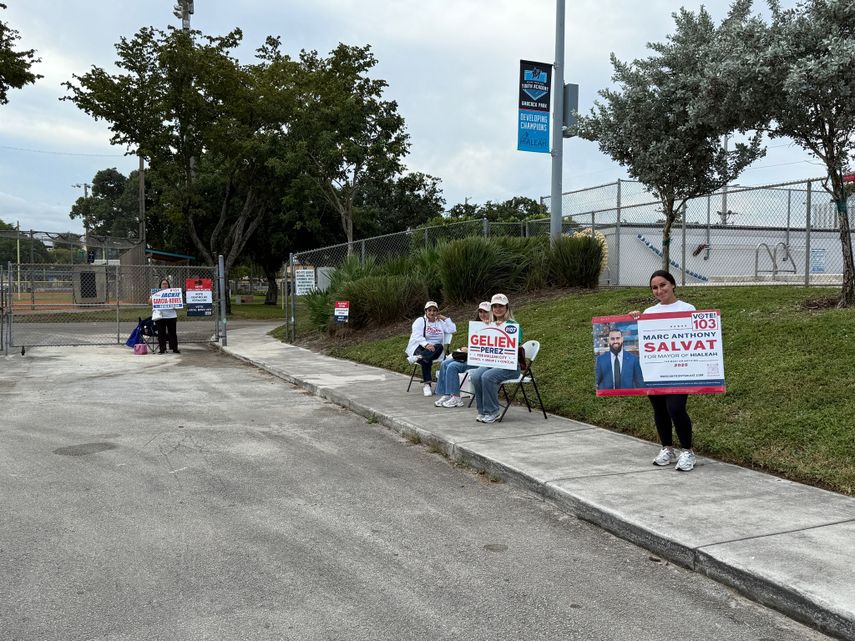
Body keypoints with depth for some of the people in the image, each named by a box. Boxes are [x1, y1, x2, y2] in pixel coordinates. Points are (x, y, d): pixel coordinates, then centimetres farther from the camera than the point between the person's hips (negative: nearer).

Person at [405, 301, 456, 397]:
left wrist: (445, 318, 9)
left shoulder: (440, 322, 22)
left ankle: (419, 357, -47)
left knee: (439, 346, -33)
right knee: (426, 360, -37)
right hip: (419, 347, -4)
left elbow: (452, 330, 10)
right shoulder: (420, 321, 7)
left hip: (433, 349, 4)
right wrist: (426, 344, -29)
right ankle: (426, 384, -39)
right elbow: (417, 336, -10)